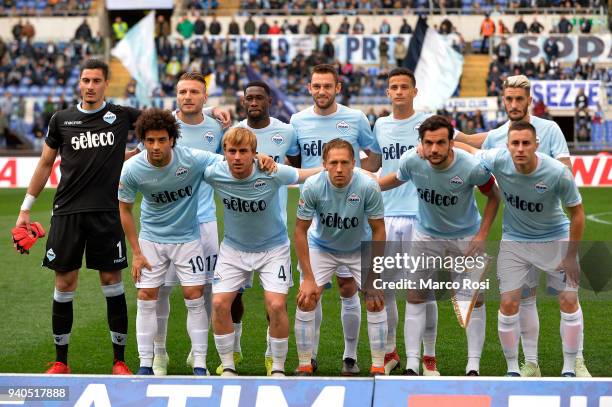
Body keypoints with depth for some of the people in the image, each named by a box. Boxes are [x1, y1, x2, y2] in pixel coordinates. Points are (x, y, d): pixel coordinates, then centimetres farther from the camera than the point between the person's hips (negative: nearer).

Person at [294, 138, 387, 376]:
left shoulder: (368, 187, -29)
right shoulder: (312, 187, -28)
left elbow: (378, 230, -18)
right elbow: (300, 232, -18)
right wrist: (308, 278, -19)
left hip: (360, 249, 0)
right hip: (321, 248, 0)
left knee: (376, 302, -10)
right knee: (306, 301, -11)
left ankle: (378, 368, 2)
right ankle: (304, 366, 2)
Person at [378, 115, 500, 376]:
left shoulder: (473, 167, -29)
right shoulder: (411, 161, -23)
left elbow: (493, 196, -9)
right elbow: (396, 179, 2)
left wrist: (482, 235, -12)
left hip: (466, 235, -1)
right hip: (426, 234, 1)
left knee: (476, 298, -2)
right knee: (415, 297, -3)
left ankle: (473, 366, 8)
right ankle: (412, 365, 1)